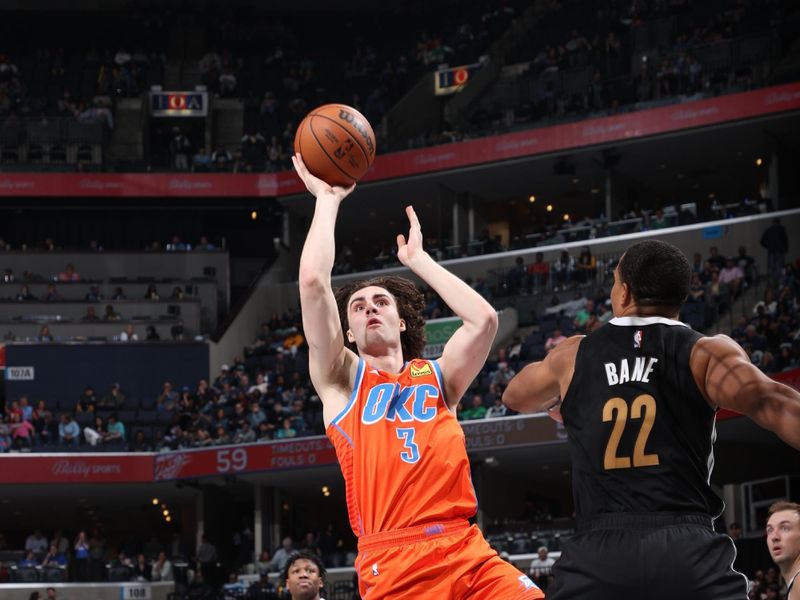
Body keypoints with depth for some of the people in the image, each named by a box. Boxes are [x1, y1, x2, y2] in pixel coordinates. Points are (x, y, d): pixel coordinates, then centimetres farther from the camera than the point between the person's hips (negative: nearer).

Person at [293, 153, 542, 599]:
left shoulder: (436, 377, 21)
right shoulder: (341, 379, 15)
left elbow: (484, 320, 5)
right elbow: (314, 281, 3)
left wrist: (418, 259, 16)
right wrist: (327, 199, 15)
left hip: (468, 554, 3)